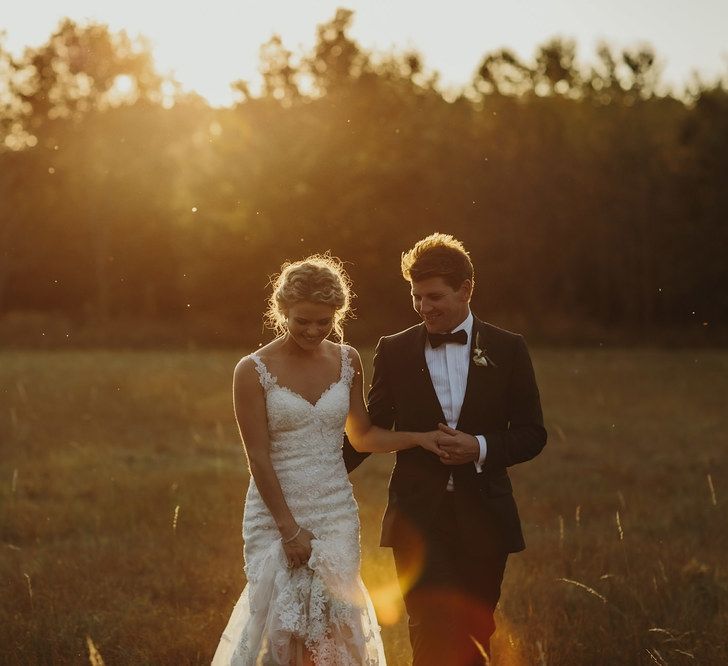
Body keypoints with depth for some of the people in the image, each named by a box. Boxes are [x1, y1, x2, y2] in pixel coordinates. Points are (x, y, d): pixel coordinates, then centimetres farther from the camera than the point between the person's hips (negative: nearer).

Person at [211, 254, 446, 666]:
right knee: (283, 624, -1)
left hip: (336, 512, 3)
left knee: (332, 625, 2)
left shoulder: (346, 361, 3)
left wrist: (417, 438, -2)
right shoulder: (254, 371, -9)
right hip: (277, 511, -3)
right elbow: (258, 458, -10)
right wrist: (290, 528, -12)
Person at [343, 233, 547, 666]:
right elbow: (372, 429, 9)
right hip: (419, 516, -1)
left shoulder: (507, 350, 2)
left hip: (483, 517, 1)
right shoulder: (394, 351, 3)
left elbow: (532, 433, 2)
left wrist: (482, 448, -16)